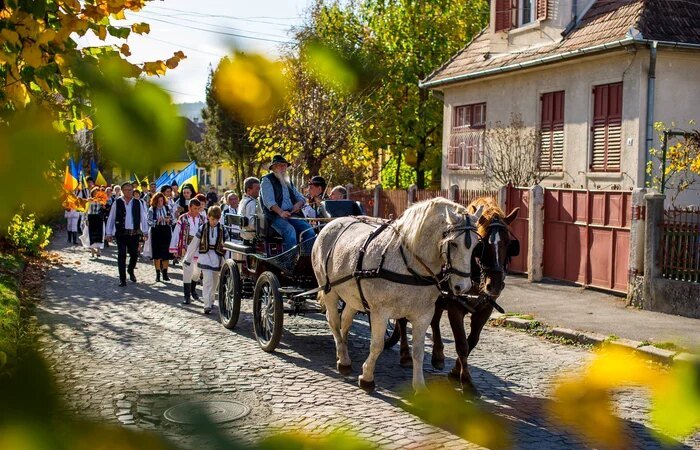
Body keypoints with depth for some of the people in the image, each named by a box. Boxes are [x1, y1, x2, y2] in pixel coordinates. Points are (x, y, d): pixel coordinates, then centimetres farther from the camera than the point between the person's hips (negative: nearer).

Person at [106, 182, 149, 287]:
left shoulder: (138, 203, 4)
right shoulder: (117, 203, -1)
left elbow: (143, 217, 7)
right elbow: (111, 218, 3)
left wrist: (145, 231, 2)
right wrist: (109, 233, 2)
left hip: (135, 233, 2)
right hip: (121, 233, -2)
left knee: (134, 254, 9)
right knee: (121, 255, -2)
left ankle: (130, 271, 38)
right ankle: (122, 278, 5)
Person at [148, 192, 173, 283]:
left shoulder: (167, 208, 4)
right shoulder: (151, 210, -2)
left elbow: (172, 220, 8)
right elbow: (149, 222, -6)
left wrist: (169, 220, -13)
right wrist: (157, 221, -22)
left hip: (166, 232, 1)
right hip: (156, 232, -1)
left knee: (166, 253, 2)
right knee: (157, 254, 2)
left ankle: (165, 273, 11)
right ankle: (157, 273, 10)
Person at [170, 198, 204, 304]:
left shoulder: (202, 220, 4)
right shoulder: (183, 219, -2)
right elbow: (176, 234, -1)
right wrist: (174, 249, -3)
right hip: (186, 250, -3)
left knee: (197, 272, 13)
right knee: (187, 272, -5)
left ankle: (193, 289, 39)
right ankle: (187, 296, 2)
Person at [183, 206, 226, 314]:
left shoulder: (222, 229, 0)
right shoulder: (203, 228, -3)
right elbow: (194, 244, 3)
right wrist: (187, 258, 7)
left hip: (217, 258, 2)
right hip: (205, 257, -2)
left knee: (215, 282, 15)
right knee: (207, 281, -12)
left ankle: (211, 301, 37)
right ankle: (207, 305, -13)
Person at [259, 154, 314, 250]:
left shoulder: (288, 182, 26)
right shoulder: (267, 180, 4)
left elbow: (301, 198, 27)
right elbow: (268, 201, -10)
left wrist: (298, 204, 1)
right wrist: (281, 212, -27)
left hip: (291, 215, 6)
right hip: (275, 216, -6)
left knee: (308, 229, -19)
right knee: (289, 230, -34)